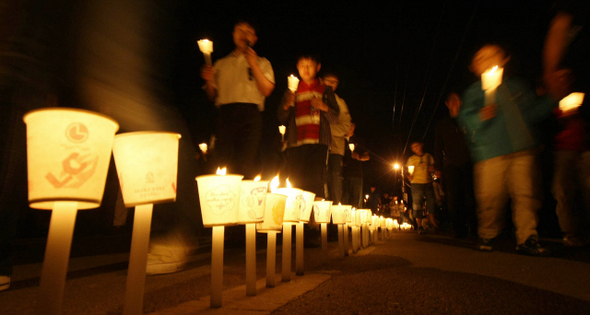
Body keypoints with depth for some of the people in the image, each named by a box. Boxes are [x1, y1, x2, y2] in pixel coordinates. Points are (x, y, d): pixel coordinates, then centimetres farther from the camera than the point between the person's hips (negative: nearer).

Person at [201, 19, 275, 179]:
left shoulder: (261, 62, 20)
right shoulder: (221, 64, 27)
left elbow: (267, 90, 2)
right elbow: (212, 96, 23)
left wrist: (253, 64, -3)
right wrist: (209, 80, 4)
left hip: (249, 114, -2)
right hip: (224, 115, 3)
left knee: (245, 165, -15)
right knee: (223, 164, -8)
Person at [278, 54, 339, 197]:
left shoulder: (326, 90, 19)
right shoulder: (292, 91, 23)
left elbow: (334, 118, 13)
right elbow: (282, 119, 18)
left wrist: (324, 107, -7)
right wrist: (286, 105, -2)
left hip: (318, 143, -1)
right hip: (296, 143, 2)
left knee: (315, 182, -13)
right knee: (295, 183, -6)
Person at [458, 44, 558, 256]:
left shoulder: (516, 86, 20)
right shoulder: (473, 92, 8)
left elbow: (533, 113, 24)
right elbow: (466, 120, -5)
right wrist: (481, 117, -24)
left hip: (522, 151, 4)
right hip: (490, 153, -3)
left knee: (526, 194, -3)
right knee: (490, 197, -4)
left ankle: (527, 240, 7)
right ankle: (486, 237, 13)